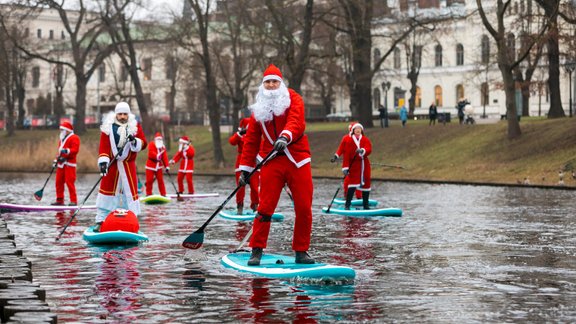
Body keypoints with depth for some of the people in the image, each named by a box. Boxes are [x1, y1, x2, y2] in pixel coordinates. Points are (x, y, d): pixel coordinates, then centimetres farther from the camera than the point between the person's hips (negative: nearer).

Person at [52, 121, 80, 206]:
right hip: (61, 164, 9)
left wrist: (67, 151, -31)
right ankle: (60, 200, 15)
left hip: (69, 163, -9)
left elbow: (75, 149, -16)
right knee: (59, 182, 7)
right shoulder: (61, 140, 25)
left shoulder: (74, 138, -4)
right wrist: (57, 160, 14)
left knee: (70, 182, -13)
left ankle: (73, 201, -11)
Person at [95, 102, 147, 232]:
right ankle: (100, 221, 8)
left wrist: (135, 141, -23)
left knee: (130, 190, 1)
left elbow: (143, 143, -2)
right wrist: (103, 161, -17)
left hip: (128, 164, 0)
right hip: (111, 163, 0)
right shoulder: (108, 126, -1)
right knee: (106, 189, 1)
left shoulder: (135, 126, 2)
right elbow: (103, 145, -6)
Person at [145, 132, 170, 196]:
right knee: (149, 180, -3)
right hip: (150, 166, -4)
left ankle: (163, 194, 6)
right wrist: (157, 156, -38)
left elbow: (165, 157, 2)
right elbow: (151, 153, -23)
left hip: (159, 166, 4)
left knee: (160, 180, 2)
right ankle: (148, 194, 8)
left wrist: (167, 166, -7)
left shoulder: (163, 147, 9)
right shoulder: (151, 145, -5)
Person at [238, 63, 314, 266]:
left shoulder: (293, 99, 3)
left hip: (298, 161, -1)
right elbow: (251, 141, 15)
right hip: (271, 163, 1)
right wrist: (245, 169, 9)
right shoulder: (258, 109, 12)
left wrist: (285, 136, -37)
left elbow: (296, 120, -16)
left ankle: (301, 252, 11)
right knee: (265, 207, -7)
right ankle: (256, 251, -1)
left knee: (304, 208, -1)